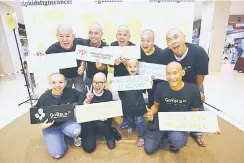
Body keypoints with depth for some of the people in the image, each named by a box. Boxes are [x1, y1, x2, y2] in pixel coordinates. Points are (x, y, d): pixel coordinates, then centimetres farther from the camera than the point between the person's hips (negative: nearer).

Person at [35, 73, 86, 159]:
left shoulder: (70, 92, -15)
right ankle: (62, 135, 19)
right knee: (57, 153, -13)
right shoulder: (44, 97, -13)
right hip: (51, 126, 0)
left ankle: (74, 136, 5)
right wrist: (42, 124, -16)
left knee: (75, 131, -35)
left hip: (67, 121, 0)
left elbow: (82, 95, 2)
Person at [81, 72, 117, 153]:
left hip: (103, 121, 1)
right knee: (89, 147, -15)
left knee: (100, 123, -34)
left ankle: (110, 137, -2)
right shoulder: (87, 92, -9)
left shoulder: (108, 94, -7)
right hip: (89, 121, 0)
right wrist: (87, 100, -29)